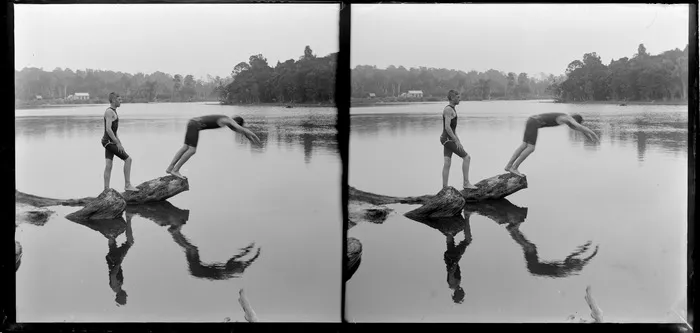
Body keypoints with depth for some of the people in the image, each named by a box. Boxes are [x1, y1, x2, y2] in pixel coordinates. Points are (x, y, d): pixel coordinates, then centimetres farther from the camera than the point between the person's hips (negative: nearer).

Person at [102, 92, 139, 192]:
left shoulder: (112, 111, 16)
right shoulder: (109, 112, -16)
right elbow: (108, 129, -25)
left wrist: (118, 140, 25)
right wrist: (118, 143, -25)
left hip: (110, 141, 10)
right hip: (109, 141, -10)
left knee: (108, 166, 7)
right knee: (128, 159, -8)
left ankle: (106, 189, 7)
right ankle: (127, 185, -5)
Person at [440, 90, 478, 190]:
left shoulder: (452, 109, 17)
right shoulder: (448, 109, -16)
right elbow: (447, 127, -25)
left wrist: (459, 141, 22)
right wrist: (456, 141, -24)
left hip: (448, 139, 10)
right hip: (448, 139, -10)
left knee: (447, 163, 6)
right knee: (466, 157, -6)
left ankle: (444, 188, 5)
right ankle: (466, 183, -3)